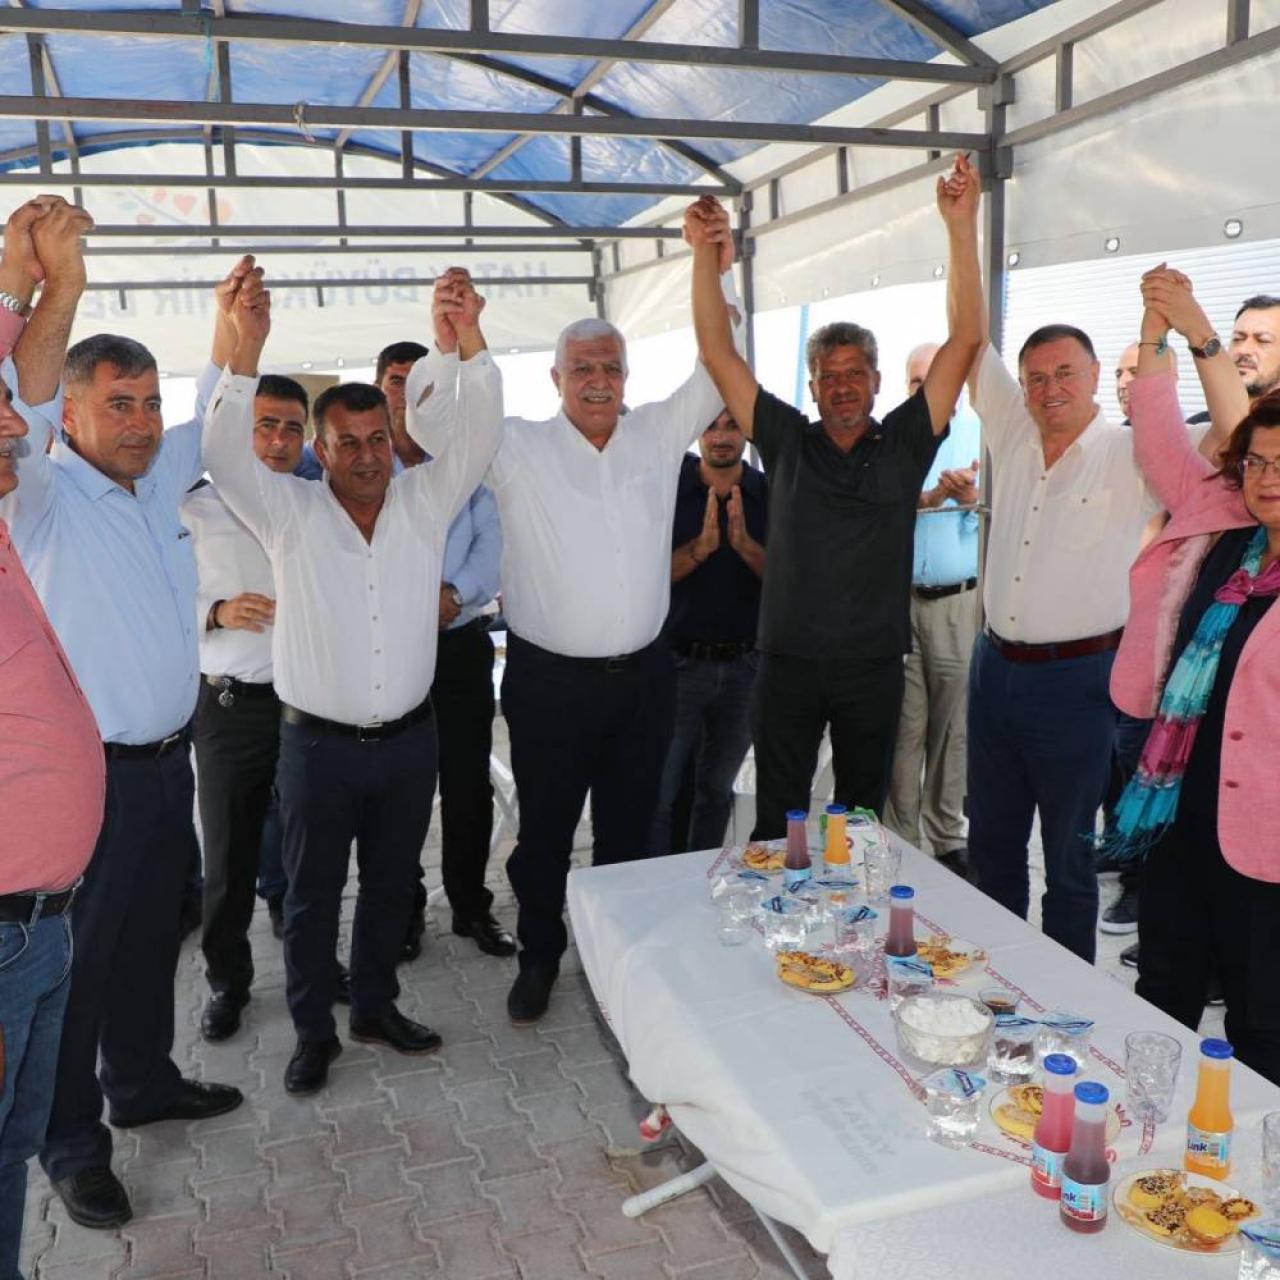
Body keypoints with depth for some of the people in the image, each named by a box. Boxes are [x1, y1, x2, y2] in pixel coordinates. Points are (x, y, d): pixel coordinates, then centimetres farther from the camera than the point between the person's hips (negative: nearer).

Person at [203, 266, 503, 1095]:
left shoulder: (425, 501, 0)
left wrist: (468, 342, -30)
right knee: (313, 893, 11)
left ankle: (377, 1006, 37)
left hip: (409, 738, 2)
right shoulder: (290, 512, -5)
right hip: (319, 743, -2)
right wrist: (246, 349, -34)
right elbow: (225, 452, -20)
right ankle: (314, 1032, 29)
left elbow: (478, 436, -13)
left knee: (392, 884, 17)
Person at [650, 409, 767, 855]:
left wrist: (745, 544, -20)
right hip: (679, 661, -2)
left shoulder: (770, 494, 3)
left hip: (745, 664, 2)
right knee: (661, 792, -1)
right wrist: (702, 546, -24)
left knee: (717, 790, 14)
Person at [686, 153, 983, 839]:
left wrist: (961, 227, -14)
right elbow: (718, 352, -2)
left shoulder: (904, 443, 2)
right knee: (777, 821, 8)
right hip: (788, 661, 0)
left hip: (874, 665, 1)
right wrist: (705, 253, -13)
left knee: (862, 816, 15)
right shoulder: (787, 441, 3)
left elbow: (965, 340, -5)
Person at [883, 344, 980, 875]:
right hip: (897, 598, 0)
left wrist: (969, 498, -18)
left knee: (953, 727, 4)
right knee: (903, 726, 1)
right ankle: (898, 841, 10)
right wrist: (924, 500, -15)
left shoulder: (983, 435, 9)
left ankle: (948, 840, 17)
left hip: (960, 602, 0)